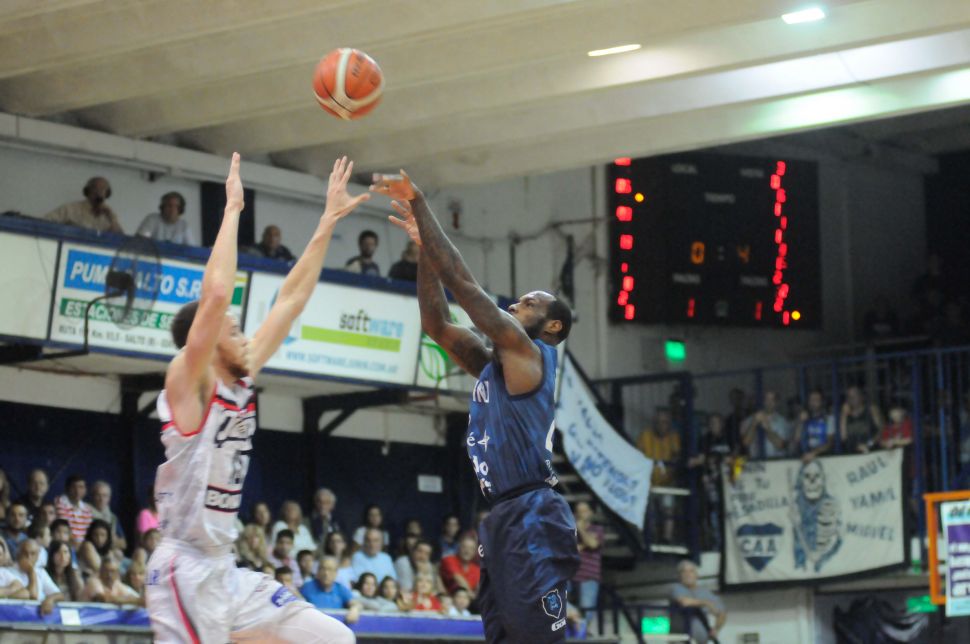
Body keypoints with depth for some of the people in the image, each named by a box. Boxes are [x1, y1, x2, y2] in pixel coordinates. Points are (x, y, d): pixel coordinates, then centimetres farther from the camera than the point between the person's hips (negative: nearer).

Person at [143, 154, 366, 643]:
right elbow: (216, 294, -25)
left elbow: (290, 301, 16)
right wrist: (232, 209, -17)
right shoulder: (188, 381, -10)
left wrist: (328, 222, 16)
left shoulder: (238, 383, 12)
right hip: (186, 570, -9)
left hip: (225, 570, 9)